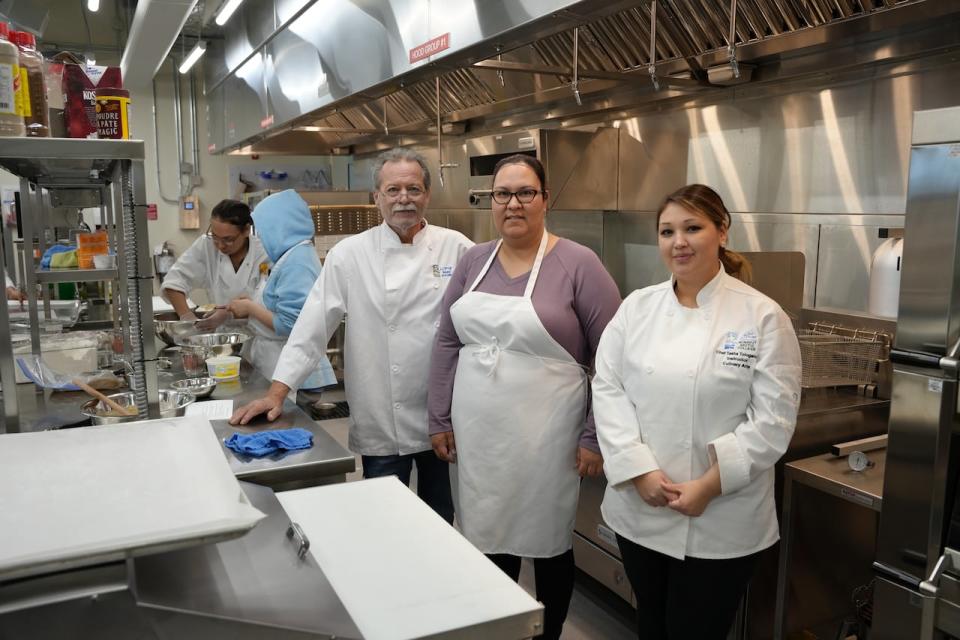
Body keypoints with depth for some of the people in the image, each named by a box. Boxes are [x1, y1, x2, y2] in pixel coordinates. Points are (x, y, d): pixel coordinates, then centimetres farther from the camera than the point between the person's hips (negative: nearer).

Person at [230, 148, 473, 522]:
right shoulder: (350, 254, -3)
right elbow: (312, 326, -3)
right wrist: (276, 393, -7)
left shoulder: (456, 248, -1)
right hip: (382, 425, -1)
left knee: (440, 519, 18)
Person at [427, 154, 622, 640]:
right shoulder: (474, 261, 5)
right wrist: (439, 419, 6)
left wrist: (596, 437, -11)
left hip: (545, 437, -4)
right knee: (488, 538, 16)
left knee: (547, 542, 13)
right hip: (477, 435, 4)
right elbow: (447, 343, 9)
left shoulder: (578, 264, -10)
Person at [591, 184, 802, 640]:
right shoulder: (637, 307, 1)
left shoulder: (762, 316, -8)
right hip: (638, 509, 3)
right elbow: (607, 388, -3)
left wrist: (709, 486, -16)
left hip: (721, 522, -3)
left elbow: (773, 418, -11)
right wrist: (640, 471, -13)